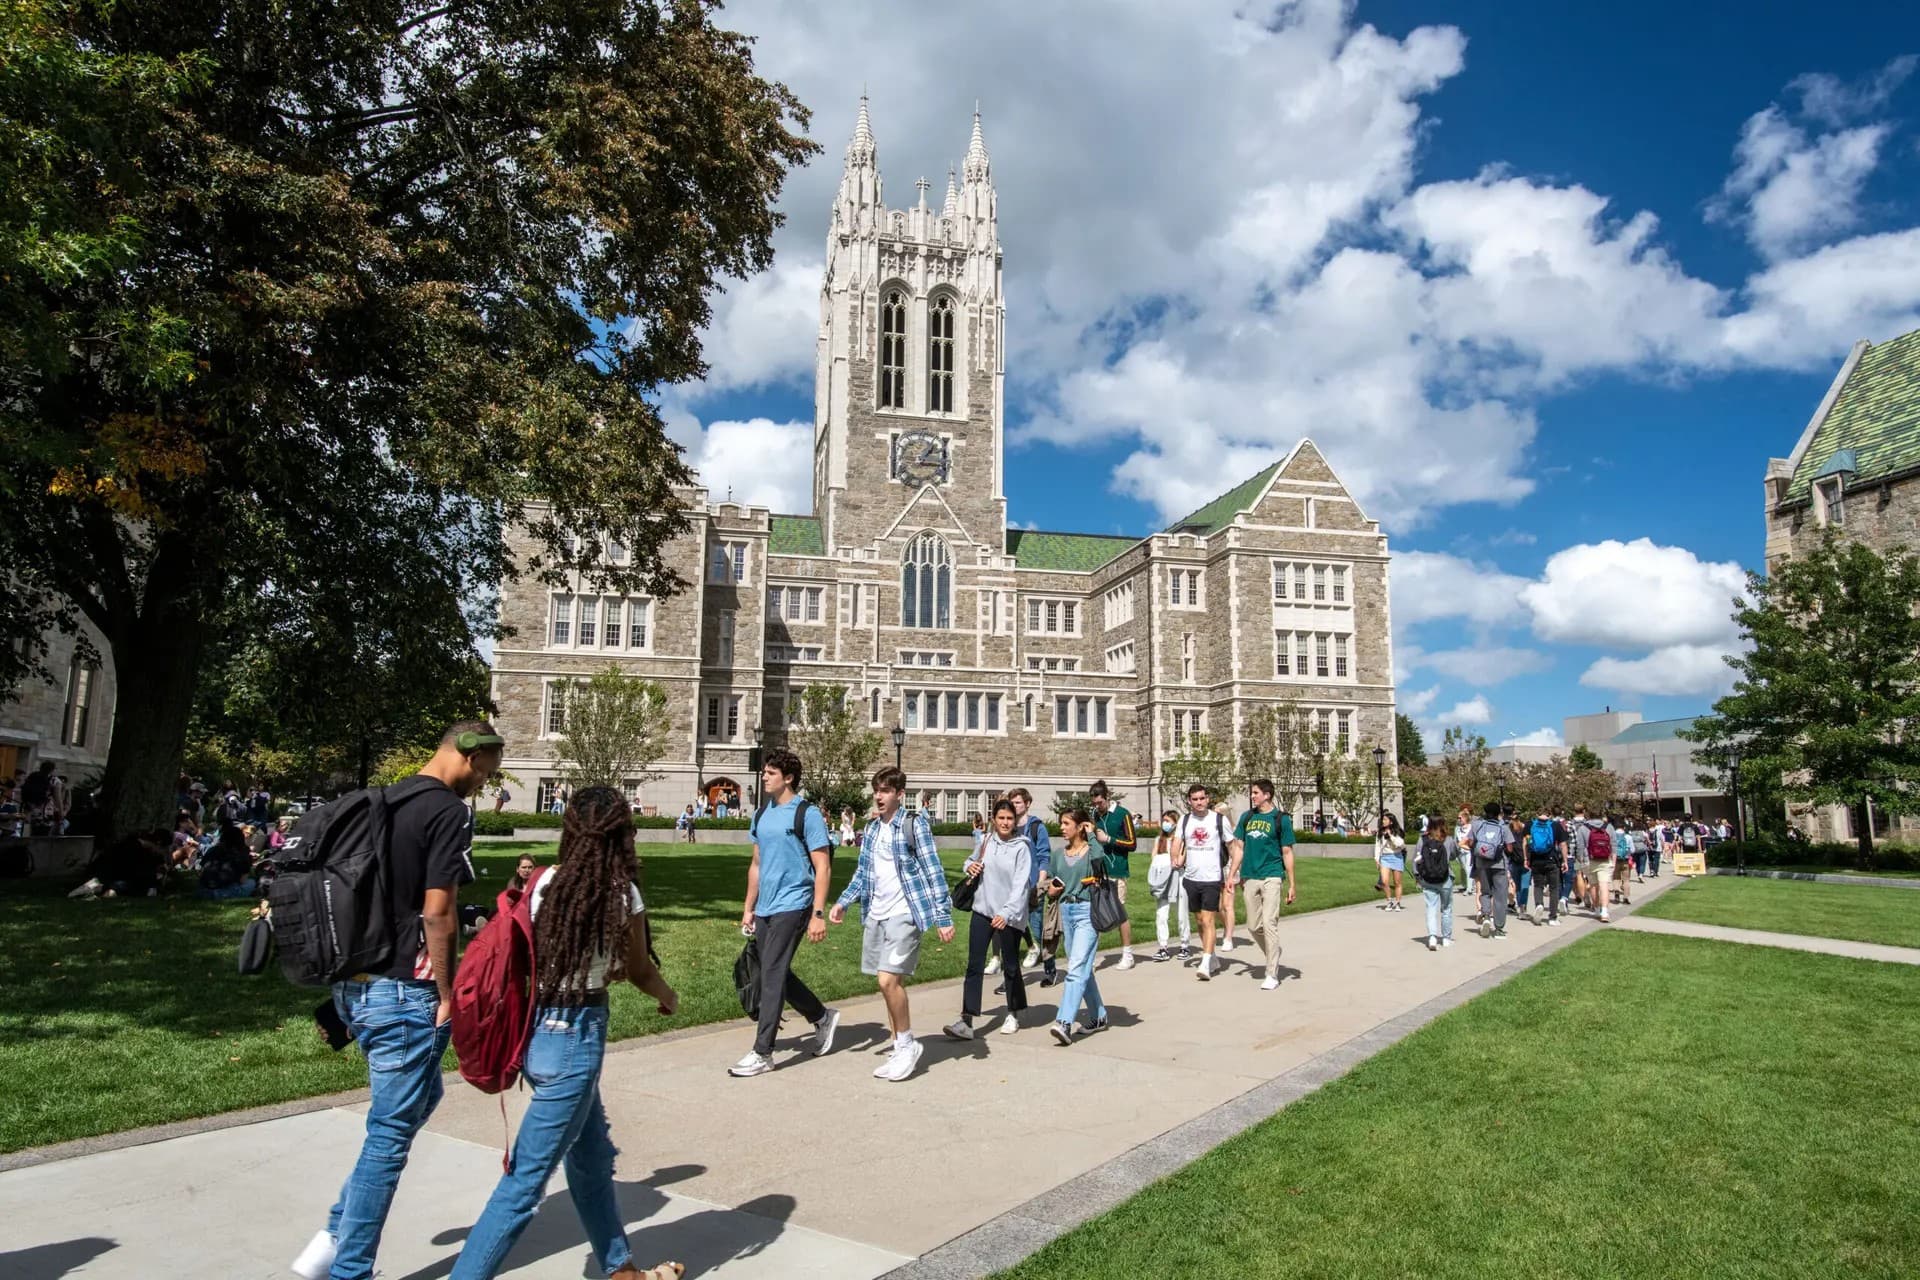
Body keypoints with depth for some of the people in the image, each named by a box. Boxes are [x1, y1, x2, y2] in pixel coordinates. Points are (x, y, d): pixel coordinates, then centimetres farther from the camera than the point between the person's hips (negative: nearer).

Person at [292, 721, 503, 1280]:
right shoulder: (449, 812, -16)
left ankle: (337, 1234, 23)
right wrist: (448, 995, -9)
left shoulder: (385, 802, 11)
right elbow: (436, 913, -19)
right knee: (390, 1133, 4)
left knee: (422, 1095, 23)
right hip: (403, 990, -9)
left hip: (354, 983, 9)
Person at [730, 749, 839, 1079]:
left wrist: (818, 914, -16)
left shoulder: (807, 814, -10)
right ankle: (823, 1017, 34)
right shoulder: (762, 815, 11)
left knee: (772, 976, -7)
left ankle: (762, 1053, 1)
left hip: (792, 906, -7)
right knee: (778, 975, 13)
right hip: (765, 909, 8)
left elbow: (821, 867, -11)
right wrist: (748, 909, 16)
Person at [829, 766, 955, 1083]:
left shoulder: (915, 824, -7)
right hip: (875, 915, 7)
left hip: (904, 914, -7)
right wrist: (843, 902, 9)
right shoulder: (872, 828, 13)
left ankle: (908, 1045, 3)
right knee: (889, 983, 10)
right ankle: (901, 1048, 21)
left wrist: (943, 917, -13)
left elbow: (933, 871, -9)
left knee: (888, 980, -15)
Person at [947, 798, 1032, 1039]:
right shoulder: (986, 840, 5)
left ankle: (1014, 1014, 31)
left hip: (1009, 915, -4)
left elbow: (1021, 884, -17)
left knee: (1011, 965, 10)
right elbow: (973, 859, 24)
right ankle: (967, 1021, -4)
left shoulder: (1021, 847, -10)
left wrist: (1007, 913, -27)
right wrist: (970, 866, -1)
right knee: (974, 965, -3)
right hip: (982, 910, 4)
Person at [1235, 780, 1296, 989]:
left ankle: (1272, 975, -2)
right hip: (1250, 877, 5)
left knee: (1269, 924, -9)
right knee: (1253, 926, 8)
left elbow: (1287, 853, 0)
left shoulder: (1281, 819, -2)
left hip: (1272, 877, -5)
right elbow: (1239, 847, 14)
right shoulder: (1247, 817, 10)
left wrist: (1291, 884, -2)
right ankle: (1274, 955, 33)